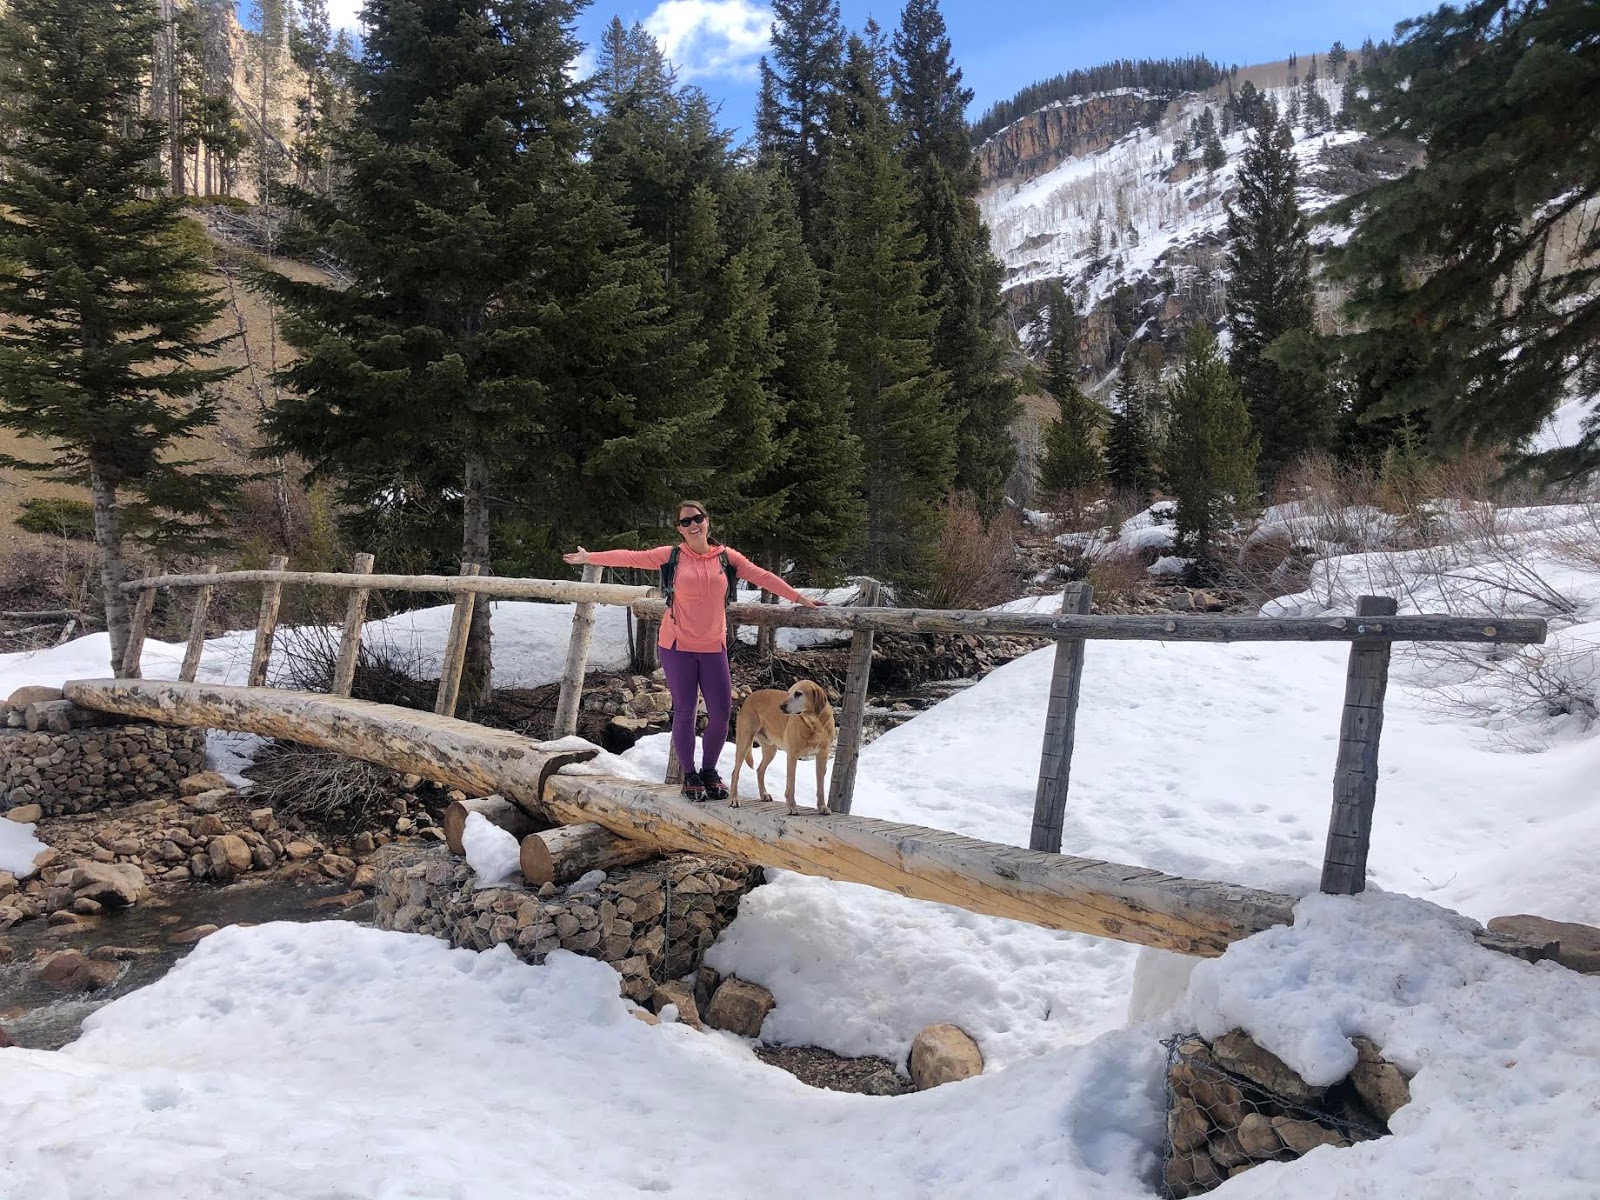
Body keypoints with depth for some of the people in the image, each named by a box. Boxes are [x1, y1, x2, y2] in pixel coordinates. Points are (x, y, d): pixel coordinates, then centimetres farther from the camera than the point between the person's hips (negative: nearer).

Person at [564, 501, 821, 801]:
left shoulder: (726, 556, 3)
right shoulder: (671, 556, -1)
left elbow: (763, 577, 1)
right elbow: (630, 557, 0)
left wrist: (799, 598, -1)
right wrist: (589, 557, 0)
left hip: (714, 648, 2)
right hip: (677, 646, -2)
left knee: (721, 713, 1)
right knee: (684, 712, 3)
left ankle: (709, 770, 24)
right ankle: (689, 775, 20)